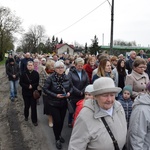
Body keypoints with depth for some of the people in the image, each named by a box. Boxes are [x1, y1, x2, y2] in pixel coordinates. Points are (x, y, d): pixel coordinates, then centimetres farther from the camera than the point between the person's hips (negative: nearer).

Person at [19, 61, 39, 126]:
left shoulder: (36, 73, -7)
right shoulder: (24, 74, -8)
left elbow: (38, 82, -5)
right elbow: (21, 83, -5)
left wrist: (32, 86, -19)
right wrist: (28, 86, -17)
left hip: (33, 92, 0)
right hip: (26, 92, 1)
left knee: (33, 107, 1)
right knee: (27, 106, 12)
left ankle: (34, 120, 13)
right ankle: (26, 116, 41)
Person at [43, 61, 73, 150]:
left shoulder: (66, 78, -5)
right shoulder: (51, 78, -17)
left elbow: (71, 87, 9)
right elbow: (45, 89, -14)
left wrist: (69, 92, -12)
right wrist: (55, 95, -22)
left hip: (64, 103, 4)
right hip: (54, 104, -4)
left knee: (62, 120, 14)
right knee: (57, 121, -1)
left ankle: (59, 135, 41)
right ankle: (57, 139, 23)